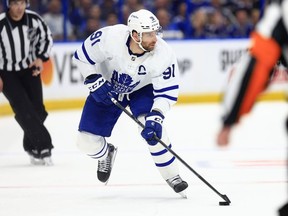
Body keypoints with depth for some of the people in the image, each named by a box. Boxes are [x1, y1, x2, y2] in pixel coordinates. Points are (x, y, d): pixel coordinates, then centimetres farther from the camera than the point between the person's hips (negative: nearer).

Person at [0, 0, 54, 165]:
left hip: (29, 69, 4)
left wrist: (41, 58, -5)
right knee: (24, 111, -14)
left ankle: (32, 147, 18)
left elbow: (46, 38, 7)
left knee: (38, 110, 0)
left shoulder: (34, 19, -13)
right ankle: (43, 146, -8)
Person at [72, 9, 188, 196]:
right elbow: (83, 56, -17)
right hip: (107, 88, 1)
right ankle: (106, 154, 35)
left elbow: (167, 91, -24)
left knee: (152, 127, -29)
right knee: (87, 142, -4)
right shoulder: (110, 37, -34)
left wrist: (156, 117, -37)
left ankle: (172, 176, -10)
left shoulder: (164, 54, -30)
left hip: (142, 89, -1)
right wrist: (95, 82, -25)